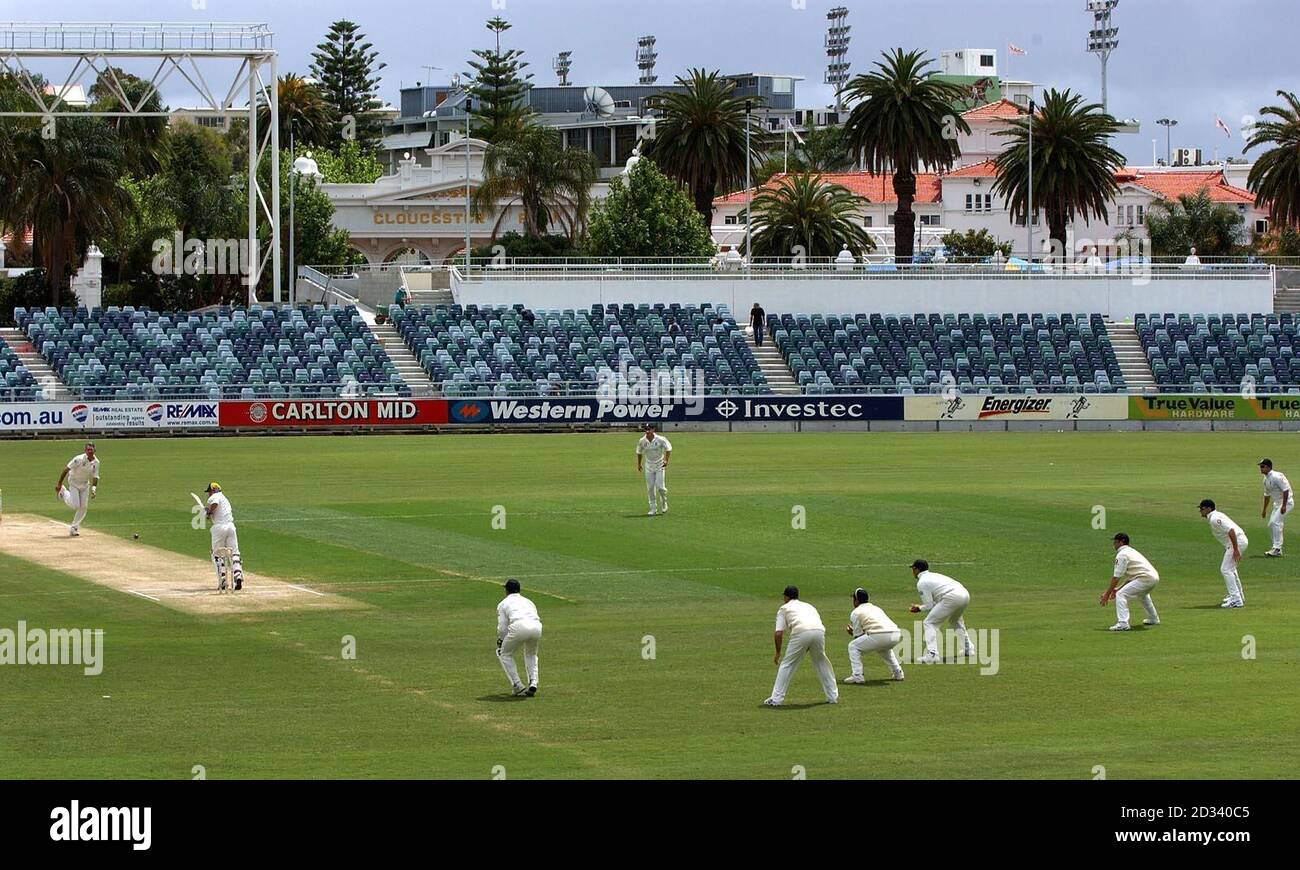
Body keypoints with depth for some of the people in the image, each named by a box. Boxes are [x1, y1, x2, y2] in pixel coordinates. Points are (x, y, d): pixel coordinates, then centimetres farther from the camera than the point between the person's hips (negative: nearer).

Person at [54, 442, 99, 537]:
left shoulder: (96, 462, -10)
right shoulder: (79, 459, -27)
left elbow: (95, 477, -1)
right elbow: (66, 469, -24)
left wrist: (93, 488, -18)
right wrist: (59, 484, -25)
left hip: (85, 484, 5)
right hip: (74, 482, -5)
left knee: (84, 507, 1)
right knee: (75, 505, -13)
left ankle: (74, 528, 13)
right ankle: (63, 492, 16)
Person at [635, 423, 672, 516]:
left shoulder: (660, 440, -15)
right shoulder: (642, 441, -7)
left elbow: (668, 449, -2)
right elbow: (639, 452, 11)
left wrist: (666, 460, -12)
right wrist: (639, 464, 16)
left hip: (660, 466, -3)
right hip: (648, 466, 3)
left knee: (660, 486, -9)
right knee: (650, 488, 1)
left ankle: (664, 502, 20)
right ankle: (653, 508, 11)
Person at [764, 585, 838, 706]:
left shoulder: (784, 608, 24)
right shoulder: (809, 606, 37)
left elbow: (778, 634, 13)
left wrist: (778, 653, 24)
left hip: (801, 633, -4)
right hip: (819, 631, 4)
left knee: (787, 665, 8)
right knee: (821, 662, 25)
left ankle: (776, 699, 6)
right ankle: (833, 696, 26)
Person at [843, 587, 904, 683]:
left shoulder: (855, 612, 13)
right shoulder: (876, 608, 33)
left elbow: (858, 636, 10)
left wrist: (852, 632, 31)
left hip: (878, 636, -7)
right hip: (896, 635, 7)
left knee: (853, 646, 11)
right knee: (884, 648, 40)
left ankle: (857, 676, 1)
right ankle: (898, 673, 33)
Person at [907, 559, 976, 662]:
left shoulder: (921, 582, 4)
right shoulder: (933, 575, 30)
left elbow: (929, 606, 1)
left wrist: (919, 609, 20)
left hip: (952, 598, -9)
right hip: (965, 595, 9)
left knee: (930, 623, 0)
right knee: (955, 621, 36)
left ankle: (932, 654, -13)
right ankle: (968, 649, 36)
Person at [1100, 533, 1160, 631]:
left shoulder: (1121, 554, -4)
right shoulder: (1132, 551, 26)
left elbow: (1116, 577, -9)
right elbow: (1131, 577, 27)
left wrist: (1107, 594, -5)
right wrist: (1119, 589, 23)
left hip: (1145, 578, -10)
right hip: (1155, 577, 10)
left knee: (1121, 595, -12)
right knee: (1142, 594, 39)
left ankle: (1122, 624, -24)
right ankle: (1153, 619, 47)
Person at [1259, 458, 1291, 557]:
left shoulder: (1276, 476, -20)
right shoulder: (1266, 479, 10)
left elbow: (1286, 490, -24)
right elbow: (1267, 495, 22)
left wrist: (1284, 506, -27)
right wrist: (1264, 510, 25)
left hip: (1286, 502, -10)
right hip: (1277, 503, 10)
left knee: (1275, 522, -19)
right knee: (1271, 525, 9)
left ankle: (1277, 549, -17)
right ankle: (1276, 548, 18)